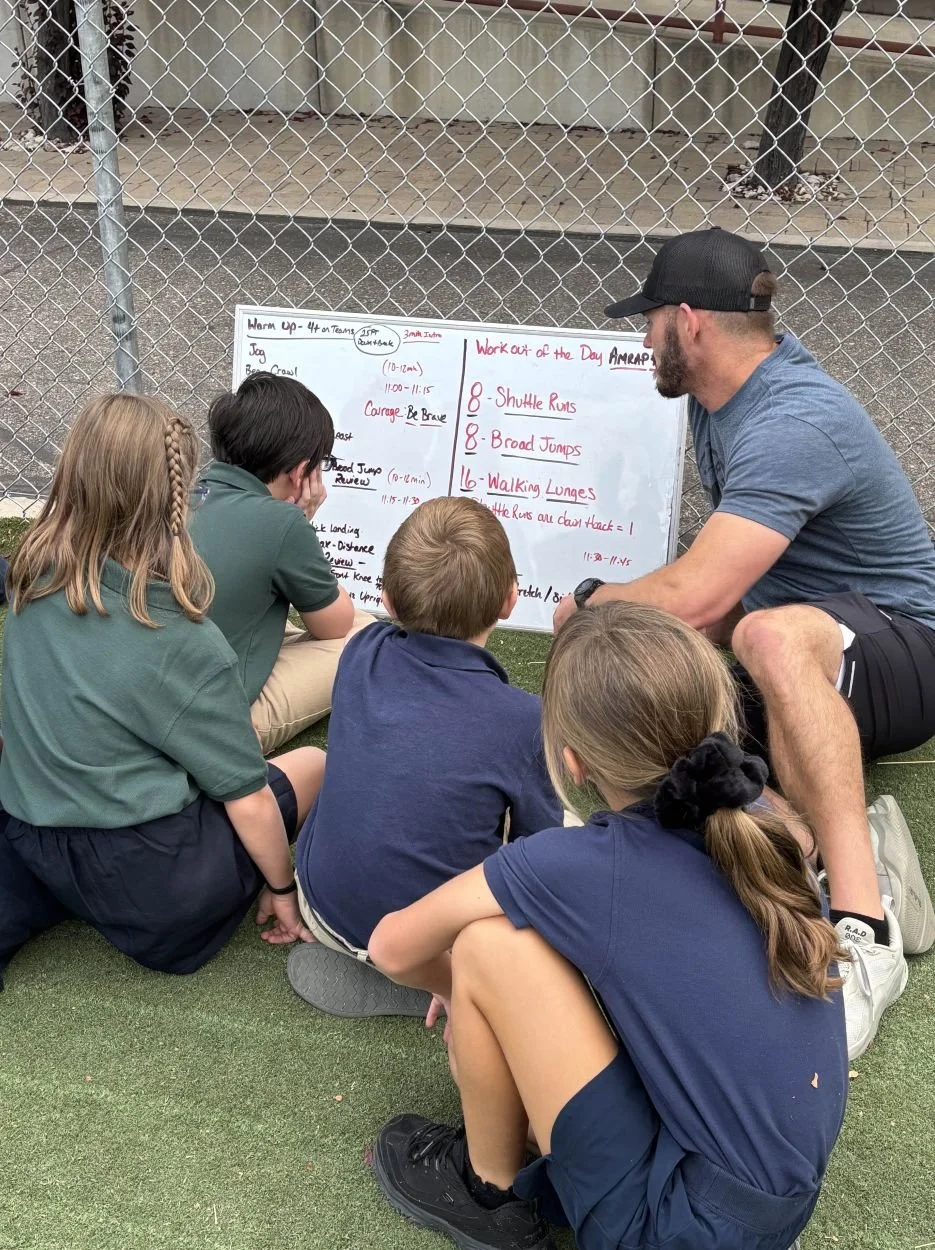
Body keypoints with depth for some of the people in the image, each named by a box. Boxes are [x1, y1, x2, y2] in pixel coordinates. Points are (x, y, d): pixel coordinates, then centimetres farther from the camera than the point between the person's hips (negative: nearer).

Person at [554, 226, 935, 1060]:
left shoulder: (794, 423, -24)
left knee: (774, 637, -43)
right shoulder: (721, 395, 5)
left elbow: (692, 598, -31)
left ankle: (863, 934, -38)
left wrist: (591, 602, -13)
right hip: (798, 676, 9)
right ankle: (862, 854, -17)